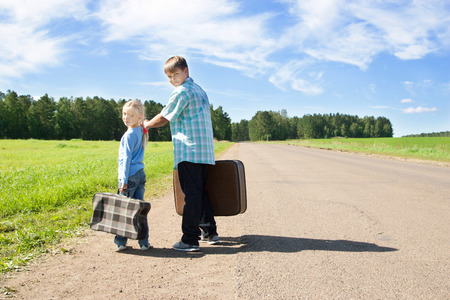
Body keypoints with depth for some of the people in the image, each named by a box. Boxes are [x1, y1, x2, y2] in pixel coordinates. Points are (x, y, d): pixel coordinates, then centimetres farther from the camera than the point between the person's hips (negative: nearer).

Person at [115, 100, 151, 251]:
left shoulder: (129, 134, -13)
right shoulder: (142, 132, 13)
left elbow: (127, 158, -16)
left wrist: (124, 180, -16)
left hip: (130, 175, -8)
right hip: (140, 173, 8)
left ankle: (121, 241, 10)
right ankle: (144, 242, 11)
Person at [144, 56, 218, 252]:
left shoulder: (182, 91, -7)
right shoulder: (199, 90, 20)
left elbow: (164, 118, -1)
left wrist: (146, 125, 16)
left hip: (189, 151, -9)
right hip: (205, 151, 9)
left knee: (191, 195, -8)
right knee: (201, 193, 15)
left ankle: (190, 240, -4)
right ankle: (209, 232, 23)